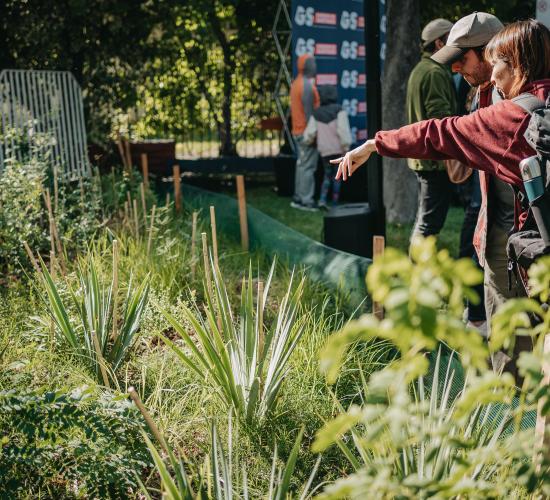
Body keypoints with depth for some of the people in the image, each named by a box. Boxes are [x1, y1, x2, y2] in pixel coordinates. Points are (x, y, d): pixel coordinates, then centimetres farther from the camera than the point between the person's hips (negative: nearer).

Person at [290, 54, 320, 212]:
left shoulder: (296, 83, 13)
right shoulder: (307, 85, -16)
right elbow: (309, 112, -19)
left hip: (298, 131, 10)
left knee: (301, 165, 14)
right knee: (308, 166, -6)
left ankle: (298, 198, 18)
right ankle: (306, 200, -3)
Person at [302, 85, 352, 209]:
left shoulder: (316, 114, 2)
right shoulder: (339, 111, -9)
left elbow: (309, 133, -3)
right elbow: (343, 130, -18)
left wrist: (309, 142, 18)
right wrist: (346, 147, -13)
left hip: (324, 150, 3)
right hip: (338, 149, -3)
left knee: (327, 174, 16)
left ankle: (323, 199, -1)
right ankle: (335, 203, 8)